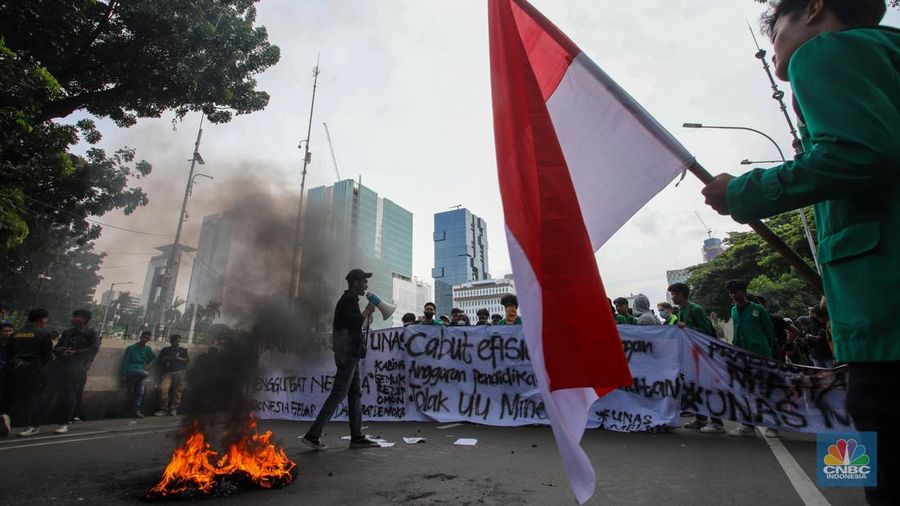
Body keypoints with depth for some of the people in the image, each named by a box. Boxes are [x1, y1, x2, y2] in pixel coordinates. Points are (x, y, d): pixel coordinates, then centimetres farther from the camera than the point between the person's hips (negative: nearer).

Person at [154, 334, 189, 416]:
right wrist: (167, 358, 2)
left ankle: (174, 409, -17)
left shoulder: (183, 350, 22)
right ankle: (164, 409, -18)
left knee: (177, 390, -16)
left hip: (180, 372, -1)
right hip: (167, 372, 1)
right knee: (163, 388, -23)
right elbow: (158, 361, 19)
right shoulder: (165, 350, 26)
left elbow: (188, 360, 9)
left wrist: (177, 358, -3)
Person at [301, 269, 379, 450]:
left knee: (355, 393, 10)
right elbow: (356, 324, -20)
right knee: (338, 394, -8)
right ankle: (313, 435, -2)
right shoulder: (349, 300, -11)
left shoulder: (348, 300, 20)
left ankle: (357, 437, 14)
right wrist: (367, 312, -7)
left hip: (350, 354, 11)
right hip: (348, 354, -11)